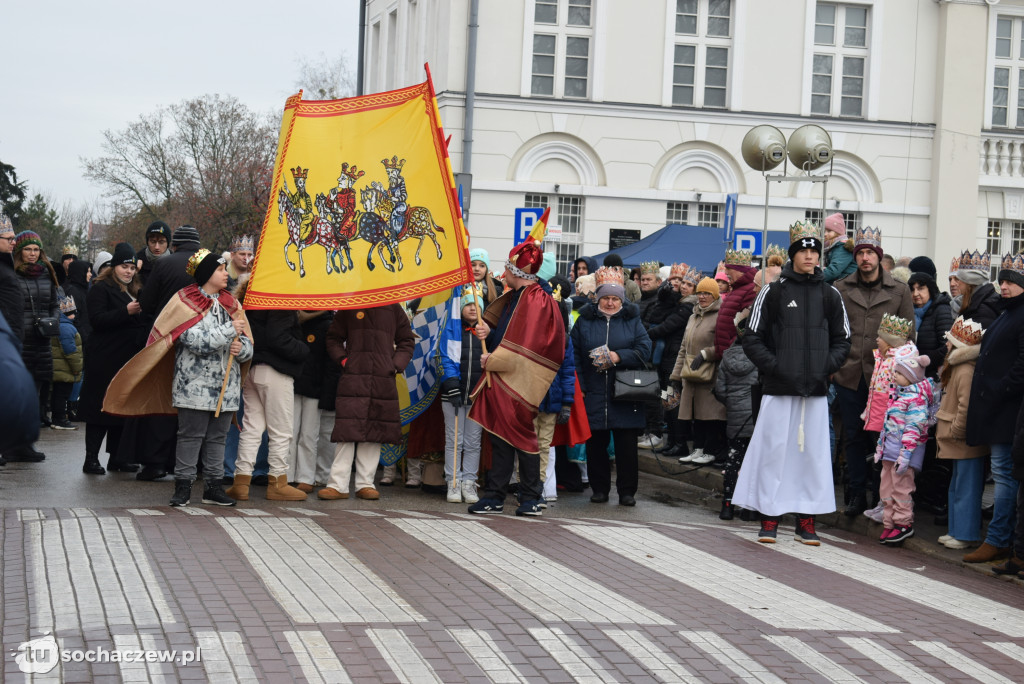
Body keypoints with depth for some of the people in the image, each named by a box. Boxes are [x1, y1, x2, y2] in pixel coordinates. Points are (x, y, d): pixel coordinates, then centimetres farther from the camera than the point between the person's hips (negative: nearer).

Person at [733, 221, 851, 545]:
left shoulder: (830, 296, 9)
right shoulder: (773, 292, 1)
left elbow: (842, 341, 14)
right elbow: (752, 339, 1)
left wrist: (827, 366, -3)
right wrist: (775, 366, -11)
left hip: (816, 390, 2)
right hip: (779, 388, -2)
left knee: (813, 452, 3)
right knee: (775, 450, -1)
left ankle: (806, 521, 11)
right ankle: (769, 519, 6)